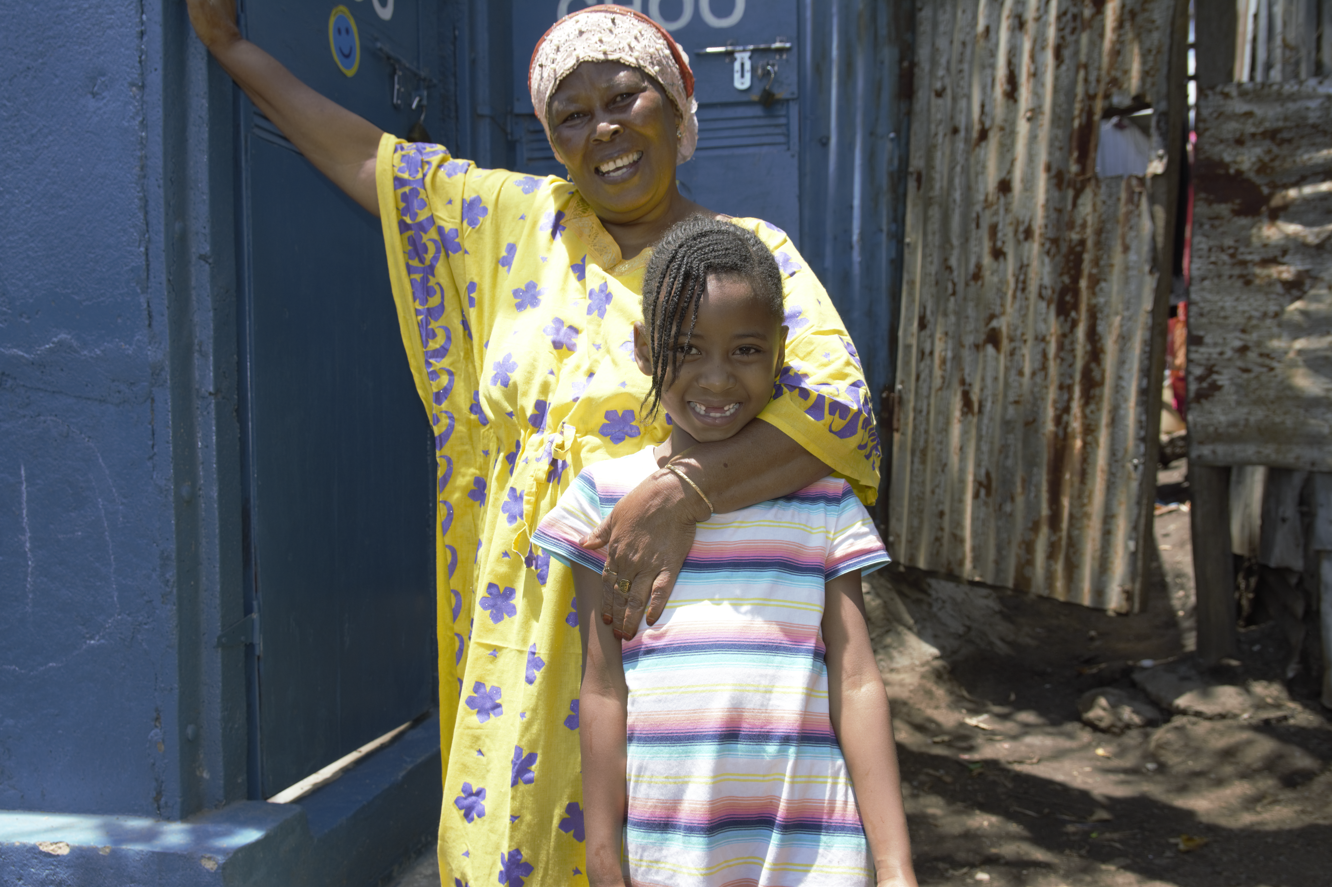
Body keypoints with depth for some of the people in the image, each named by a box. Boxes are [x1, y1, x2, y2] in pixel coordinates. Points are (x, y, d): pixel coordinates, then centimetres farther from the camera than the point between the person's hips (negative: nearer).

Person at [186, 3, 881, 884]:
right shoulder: (523, 219, 11)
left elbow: (841, 411, -16)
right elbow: (379, 162, 21)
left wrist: (680, 492, -30)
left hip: (660, 621, -3)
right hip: (524, 630, 4)